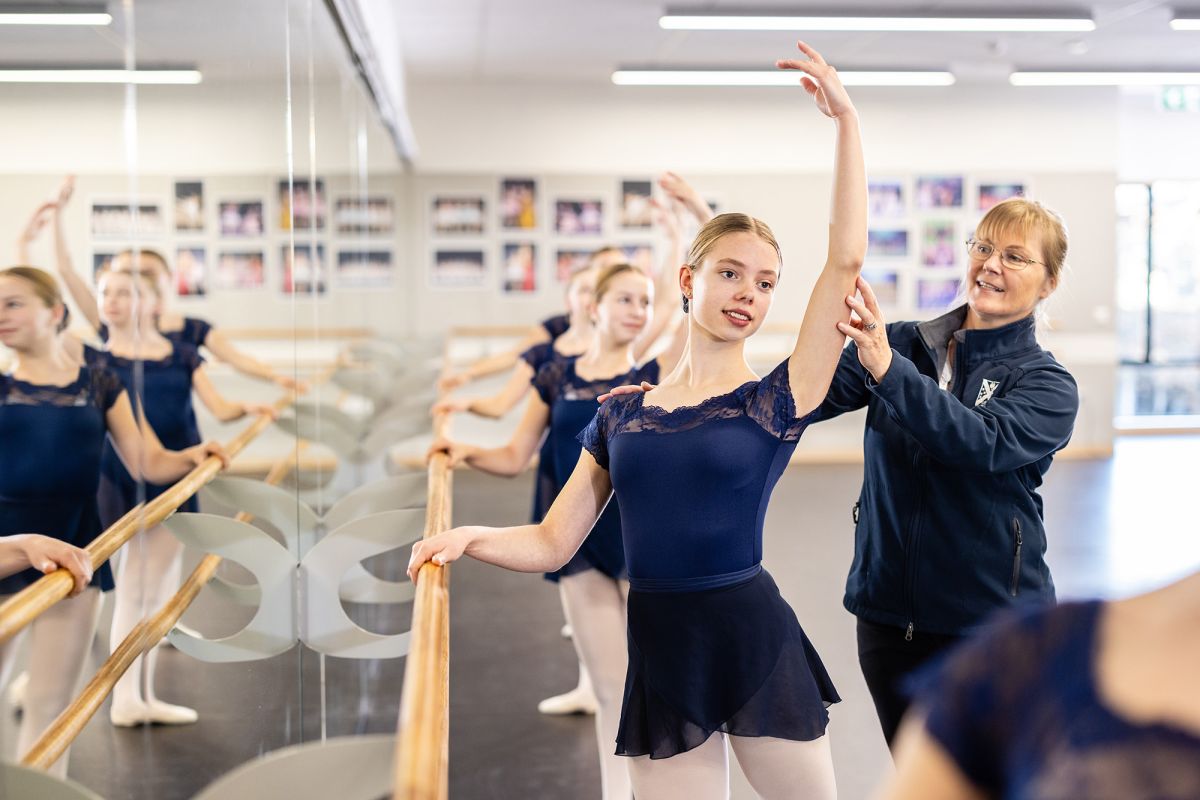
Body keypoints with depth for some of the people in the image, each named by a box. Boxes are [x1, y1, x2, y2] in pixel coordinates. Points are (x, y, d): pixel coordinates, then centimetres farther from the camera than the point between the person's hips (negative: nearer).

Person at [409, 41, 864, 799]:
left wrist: (847, 120, -9)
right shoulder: (619, 416, 6)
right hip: (660, 656, 2)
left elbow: (846, 260, -10)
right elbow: (553, 543, 6)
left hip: (758, 647, -2)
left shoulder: (778, 400, -3)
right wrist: (471, 537, -13)